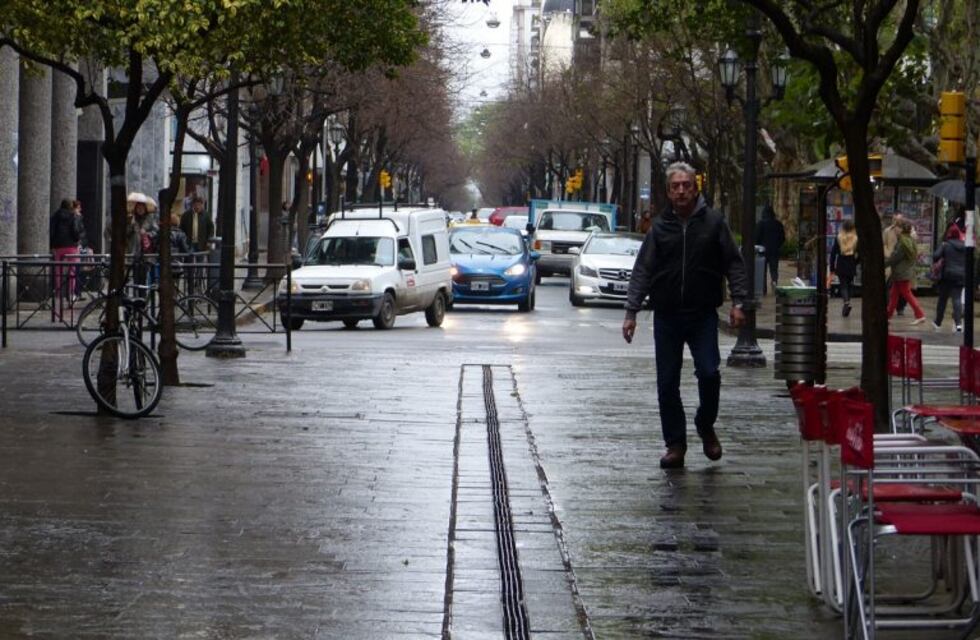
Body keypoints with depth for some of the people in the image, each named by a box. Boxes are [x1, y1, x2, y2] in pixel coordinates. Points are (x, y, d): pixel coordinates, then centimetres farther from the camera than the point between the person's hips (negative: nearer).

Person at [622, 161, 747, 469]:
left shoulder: (713, 222, 2)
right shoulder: (660, 227, 5)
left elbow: (733, 264, 4)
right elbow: (642, 271, 5)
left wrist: (737, 302, -7)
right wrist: (631, 311, -2)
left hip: (703, 314, -2)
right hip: (666, 316, 2)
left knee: (709, 373, -13)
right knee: (667, 383, 3)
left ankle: (706, 427, 13)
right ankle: (675, 444, 13)